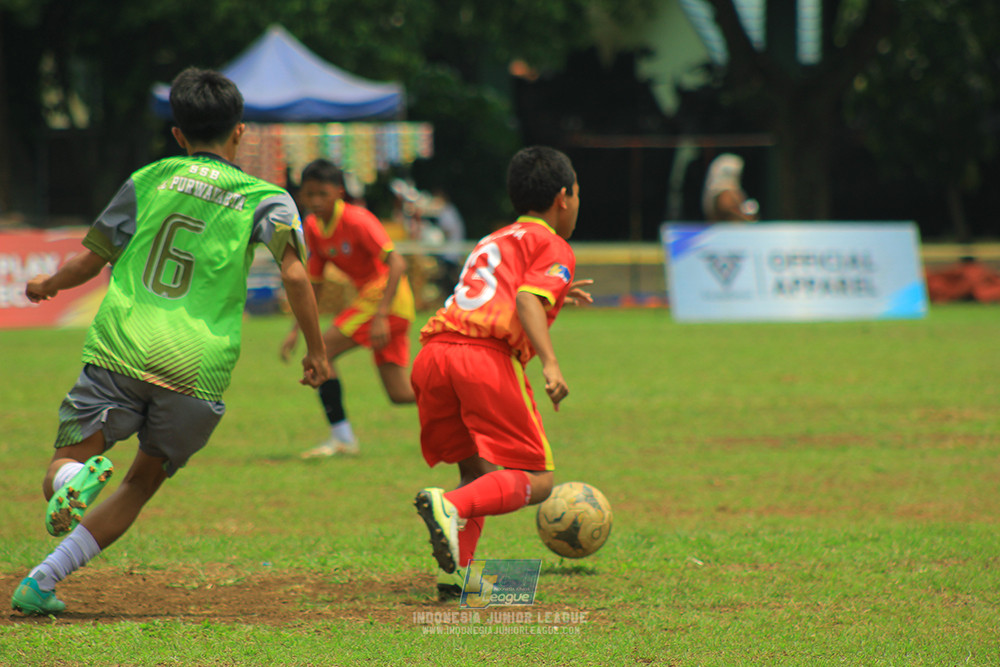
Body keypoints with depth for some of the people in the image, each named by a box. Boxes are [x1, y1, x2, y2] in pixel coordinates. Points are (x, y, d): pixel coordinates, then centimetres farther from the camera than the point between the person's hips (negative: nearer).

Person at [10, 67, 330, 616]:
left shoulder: (148, 180, 15)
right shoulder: (265, 199, 11)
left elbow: (90, 262, 19)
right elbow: (293, 272, -6)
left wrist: (46, 286, 38)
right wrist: (316, 351, 4)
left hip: (119, 350, 0)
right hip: (198, 368, 0)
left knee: (63, 466, 1)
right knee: (144, 479, 15)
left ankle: (74, 481, -37)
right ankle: (42, 581, 2)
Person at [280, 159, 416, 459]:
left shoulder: (357, 220, -17)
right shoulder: (313, 226, 7)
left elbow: (397, 263, -24)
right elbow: (314, 284, 16)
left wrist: (381, 315, -31)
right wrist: (296, 330, 10)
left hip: (388, 296, -9)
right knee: (400, 395, 5)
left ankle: (342, 437, -10)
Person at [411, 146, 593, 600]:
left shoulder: (493, 242, 34)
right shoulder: (554, 247, 11)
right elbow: (526, 301, -8)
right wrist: (550, 363, -20)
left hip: (433, 354, 7)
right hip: (487, 358, -7)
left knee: (478, 471, 22)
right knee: (534, 482, -4)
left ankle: (457, 572, 4)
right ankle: (449, 508, -31)